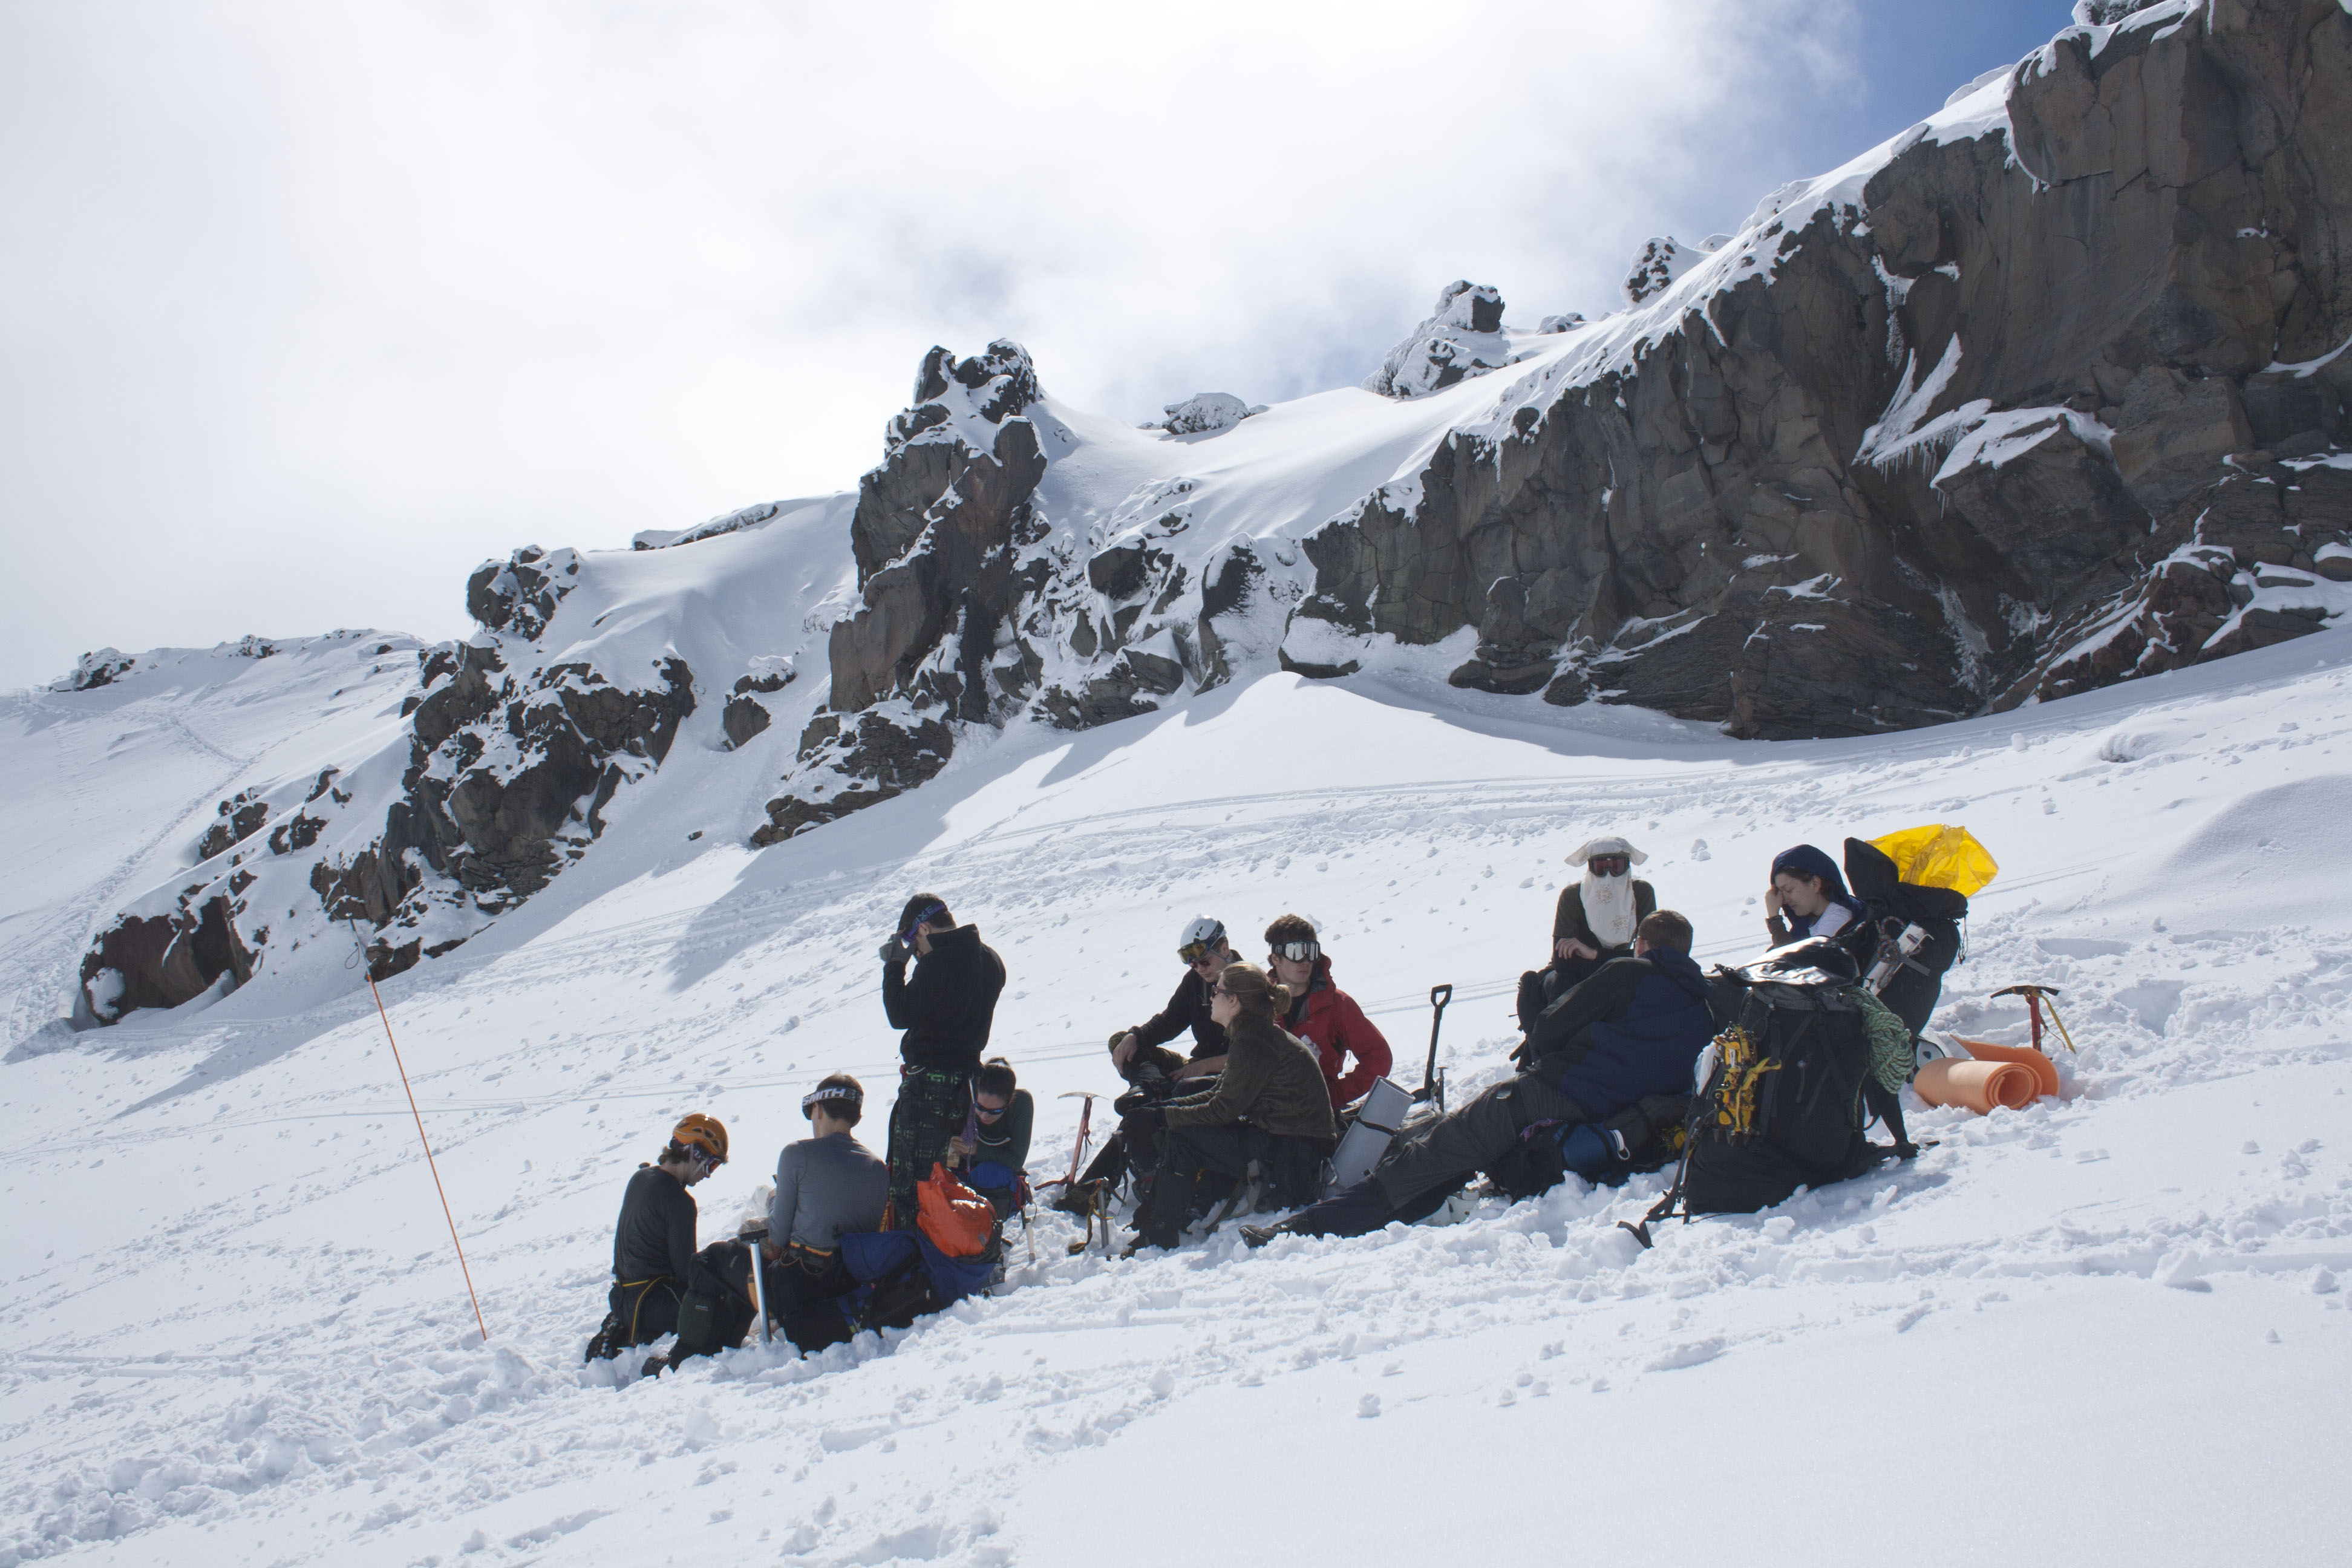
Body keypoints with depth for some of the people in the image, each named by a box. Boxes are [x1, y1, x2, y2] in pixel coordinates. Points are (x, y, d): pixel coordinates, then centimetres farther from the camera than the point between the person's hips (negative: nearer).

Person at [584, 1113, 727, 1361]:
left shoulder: (640, 1178, 7)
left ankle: (621, 1332, 11)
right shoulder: (679, 1202, -19)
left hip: (624, 1297, 9)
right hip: (653, 1301, -9)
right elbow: (685, 1269, -14)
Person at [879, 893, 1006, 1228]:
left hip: (929, 1078, -9)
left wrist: (894, 965, -7)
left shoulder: (938, 962, -20)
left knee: (909, 1173, -3)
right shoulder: (991, 959, 7)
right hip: (966, 1072, 9)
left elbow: (900, 1015, -17)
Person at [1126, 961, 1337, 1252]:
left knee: (1182, 1137, -10)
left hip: (1291, 1159, -10)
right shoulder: (1259, 1033, 12)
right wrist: (1169, 1106, 6)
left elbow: (1223, 1110, -15)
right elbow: (1220, 1094, 16)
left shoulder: (1253, 1043, -19)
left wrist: (1165, 1115, -4)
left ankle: (1159, 1234, -2)